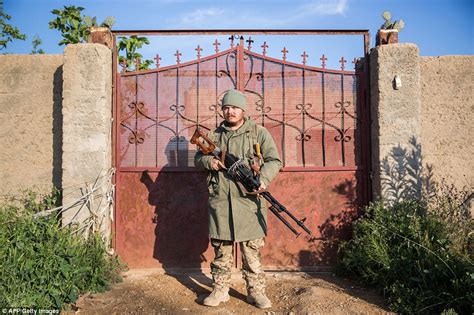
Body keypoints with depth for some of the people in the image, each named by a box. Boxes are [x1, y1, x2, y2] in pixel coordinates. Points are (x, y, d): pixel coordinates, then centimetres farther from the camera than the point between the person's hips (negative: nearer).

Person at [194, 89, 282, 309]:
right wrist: (208, 161, -3)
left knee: (252, 248, 4)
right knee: (221, 247, 11)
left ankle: (256, 291, 18)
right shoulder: (214, 134, 12)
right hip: (220, 200, 3)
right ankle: (220, 290, 24)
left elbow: (274, 160, -1)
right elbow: (198, 158, 21)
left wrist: (263, 178, -19)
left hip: (248, 199, -2)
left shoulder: (258, 132, 3)